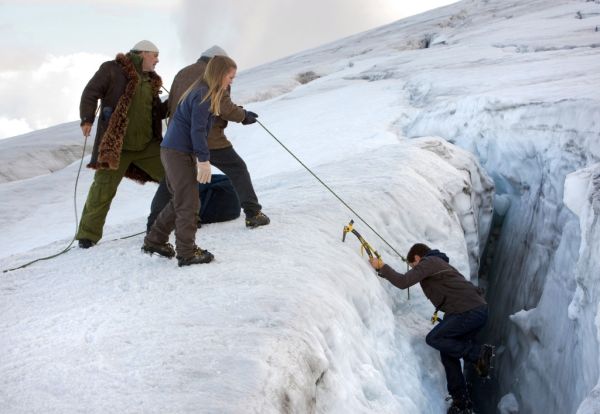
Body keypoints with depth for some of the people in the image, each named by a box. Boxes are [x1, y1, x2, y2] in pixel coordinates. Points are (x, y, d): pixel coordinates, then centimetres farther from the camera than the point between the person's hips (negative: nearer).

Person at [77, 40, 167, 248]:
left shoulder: (151, 80, 16)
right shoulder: (112, 70, -4)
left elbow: (157, 112, 20)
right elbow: (90, 93, -8)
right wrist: (87, 119, -19)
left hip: (147, 144, 6)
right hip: (115, 144, -6)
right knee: (103, 190, -2)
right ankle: (88, 235, 10)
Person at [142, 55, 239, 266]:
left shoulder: (202, 92, 16)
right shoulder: (204, 94, -14)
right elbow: (197, 129, -21)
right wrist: (204, 159, -22)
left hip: (173, 151, 10)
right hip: (179, 153, -10)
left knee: (180, 201, 18)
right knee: (189, 204, -5)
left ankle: (154, 241, 24)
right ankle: (187, 253, 1)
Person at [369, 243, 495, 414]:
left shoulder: (428, 262, -1)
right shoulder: (440, 263, 28)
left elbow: (403, 282, -12)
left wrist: (381, 267, -2)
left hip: (468, 311, -10)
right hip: (479, 309, 10)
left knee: (433, 339, -10)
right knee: (448, 352, 10)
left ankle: (479, 353, -8)